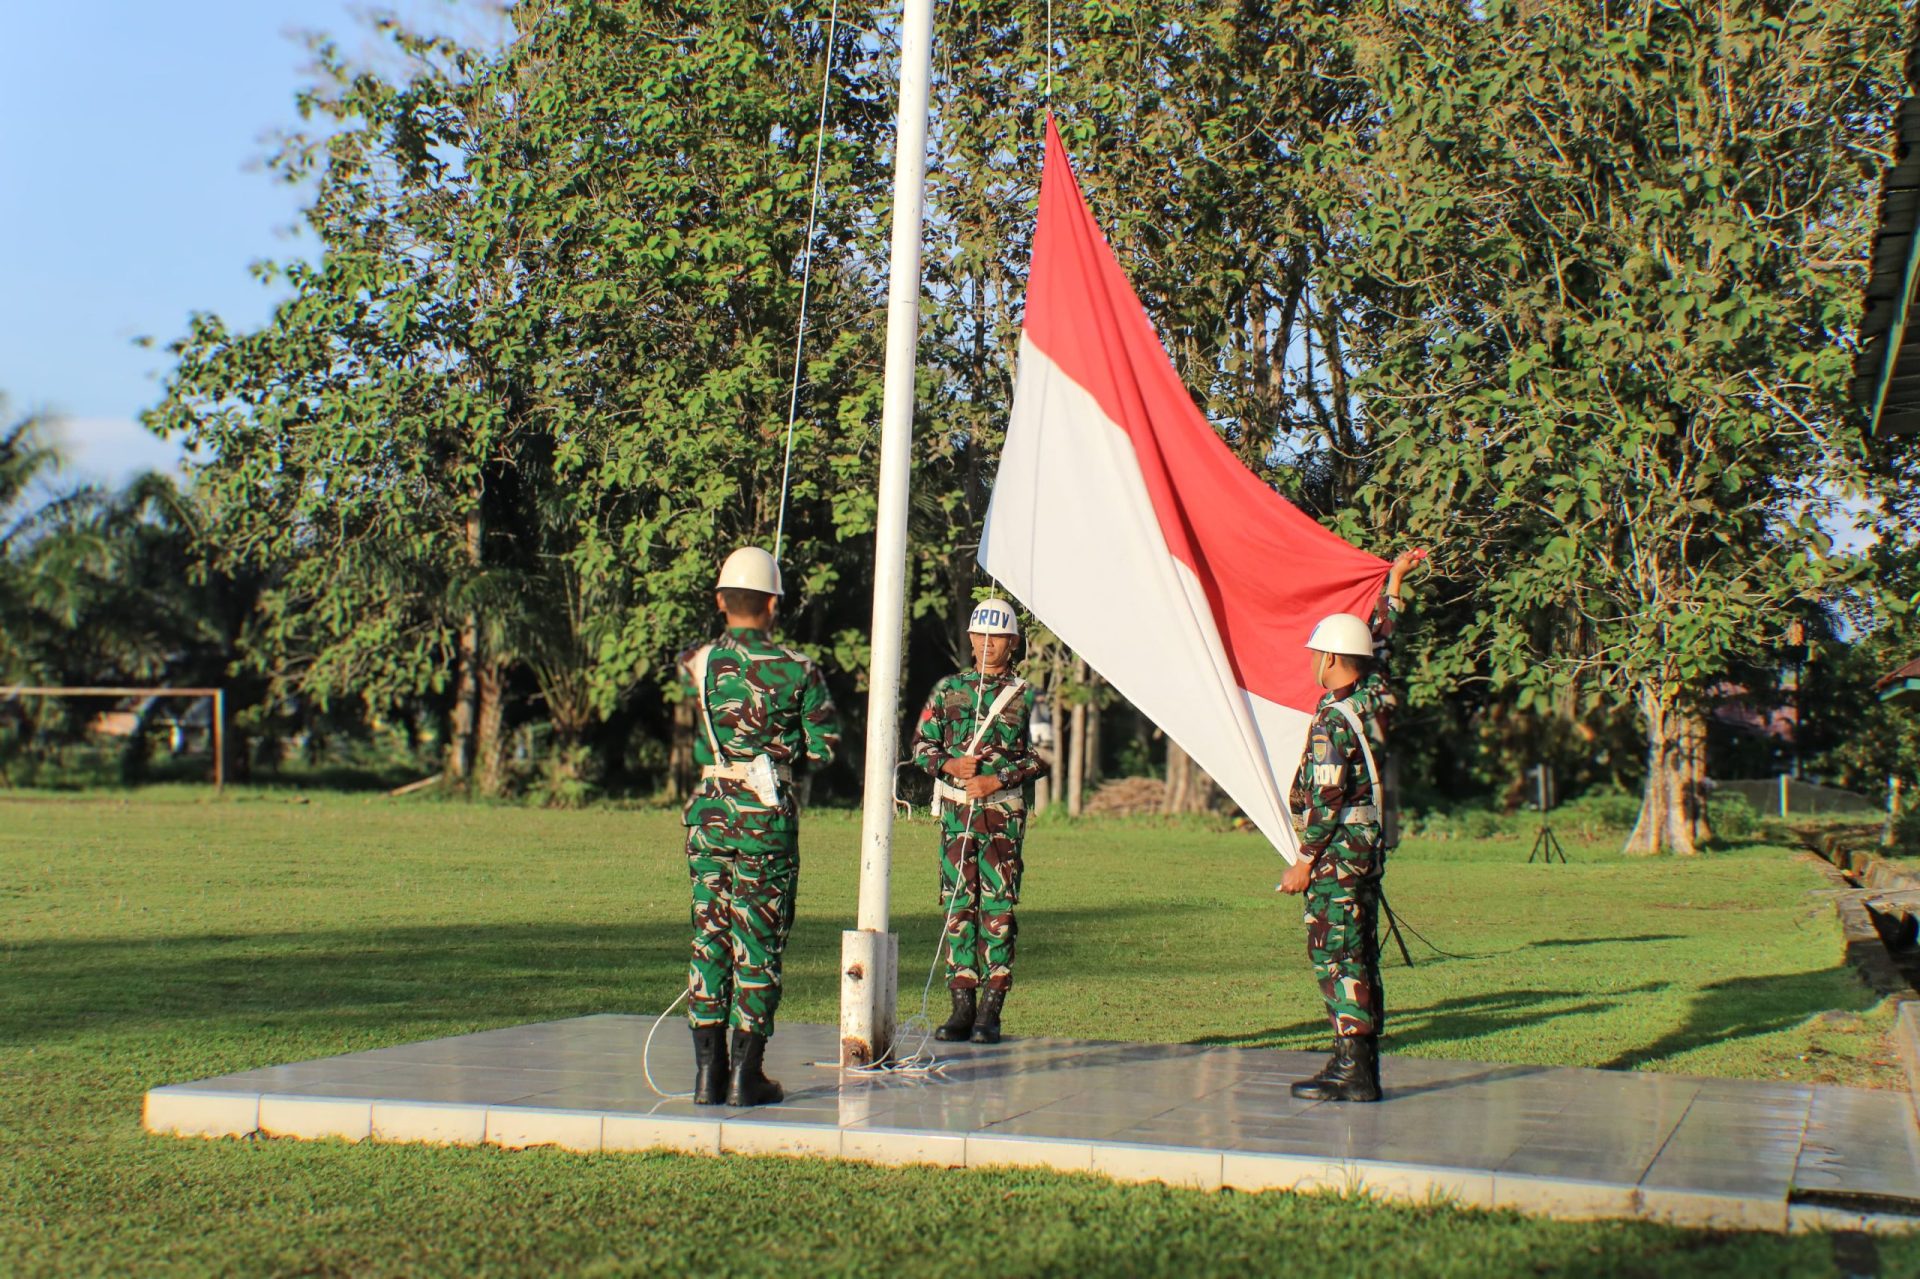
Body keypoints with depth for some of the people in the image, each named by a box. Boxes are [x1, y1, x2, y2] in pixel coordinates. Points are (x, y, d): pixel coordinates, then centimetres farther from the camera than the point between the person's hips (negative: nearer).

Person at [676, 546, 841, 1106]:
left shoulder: (692, 664, 1)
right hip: (767, 817, -3)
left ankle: (709, 1069, 9)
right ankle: (747, 1074, 4)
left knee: (708, 936, 10)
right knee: (758, 941, 3)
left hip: (708, 811, 3)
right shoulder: (797, 671, -6)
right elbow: (824, 747, -2)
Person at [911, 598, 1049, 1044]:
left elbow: (1042, 755, 2)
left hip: (1004, 811, -2)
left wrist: (999, 779, -11)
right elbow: (922, 744, 13)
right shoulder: (948, 689, 11)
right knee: (957, 907, 2)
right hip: (955, 808, 2)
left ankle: (990, 1012, -2)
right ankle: (962, 1008, 7)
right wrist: (949, 764, -7)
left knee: (998, 908, -5)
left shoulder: (1026, 694, 5)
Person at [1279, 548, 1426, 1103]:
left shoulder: (1333, 719, -16)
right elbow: (1379, 645, 26)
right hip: (1370, 850, 9)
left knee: (1336, 959, -7)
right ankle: (1359, 1065, 15)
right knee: (1360, 959, 11)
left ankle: (1352, 1071, -10)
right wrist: (1393, 584, 37)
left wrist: (1303, 862, -14)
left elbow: (1327, 797, -19)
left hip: (1337, 857, -9)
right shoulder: (1373, 700, 7)